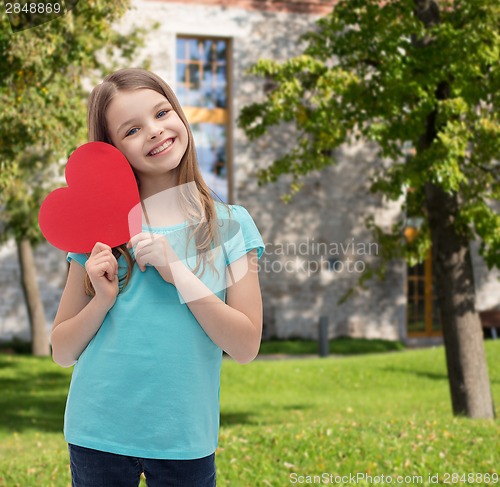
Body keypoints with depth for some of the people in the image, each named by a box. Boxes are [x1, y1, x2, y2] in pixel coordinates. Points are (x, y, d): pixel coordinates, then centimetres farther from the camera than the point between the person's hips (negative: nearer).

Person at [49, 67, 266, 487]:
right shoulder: (101, 229, 0)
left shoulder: (230, 225, -2)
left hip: (184, 441, -1)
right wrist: (102, 299, -13)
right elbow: (62, 352, 5)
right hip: (97, 436, 1)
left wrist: (178, 273, -17)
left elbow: (246, 347, -8)